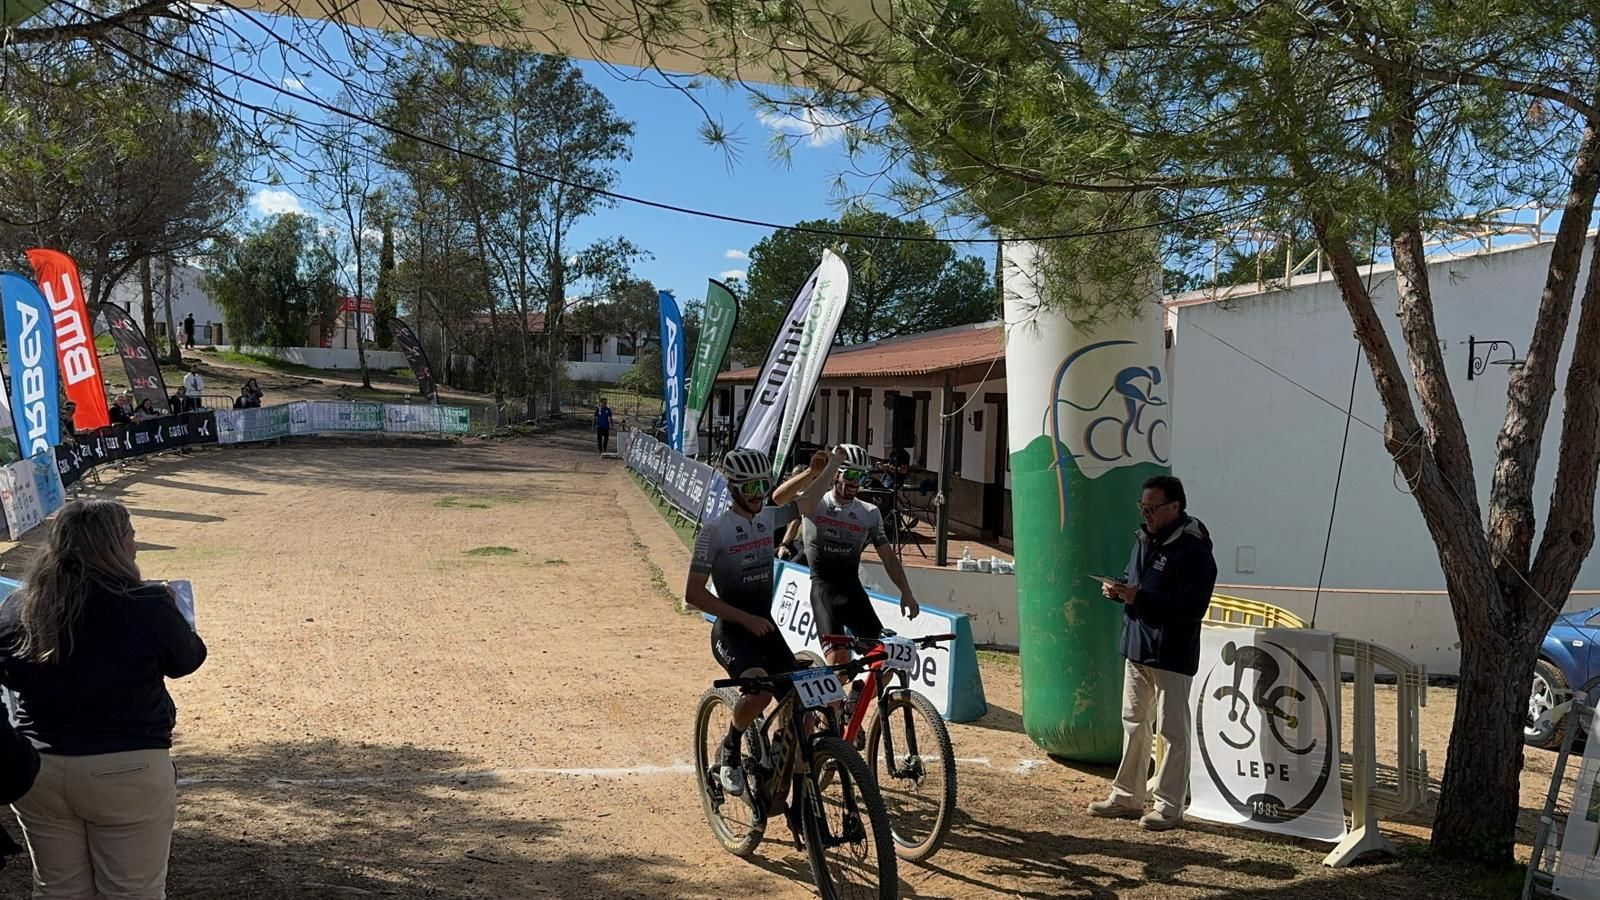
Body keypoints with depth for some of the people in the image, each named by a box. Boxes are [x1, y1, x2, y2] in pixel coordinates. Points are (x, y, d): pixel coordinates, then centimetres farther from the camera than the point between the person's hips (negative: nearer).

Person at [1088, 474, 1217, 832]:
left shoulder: (1193, 551, -17)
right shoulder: (1144, 539, 10)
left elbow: (1191, 608, -23)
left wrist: (1139, 597, -26)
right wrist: (1119, 590, 1)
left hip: (1171, 655, -9)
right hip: (1137, 648, 9)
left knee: (1172, 730, 1)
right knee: (1133, 723, 15)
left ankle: (1169, 805, 11)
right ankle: (1127, 797, 26)